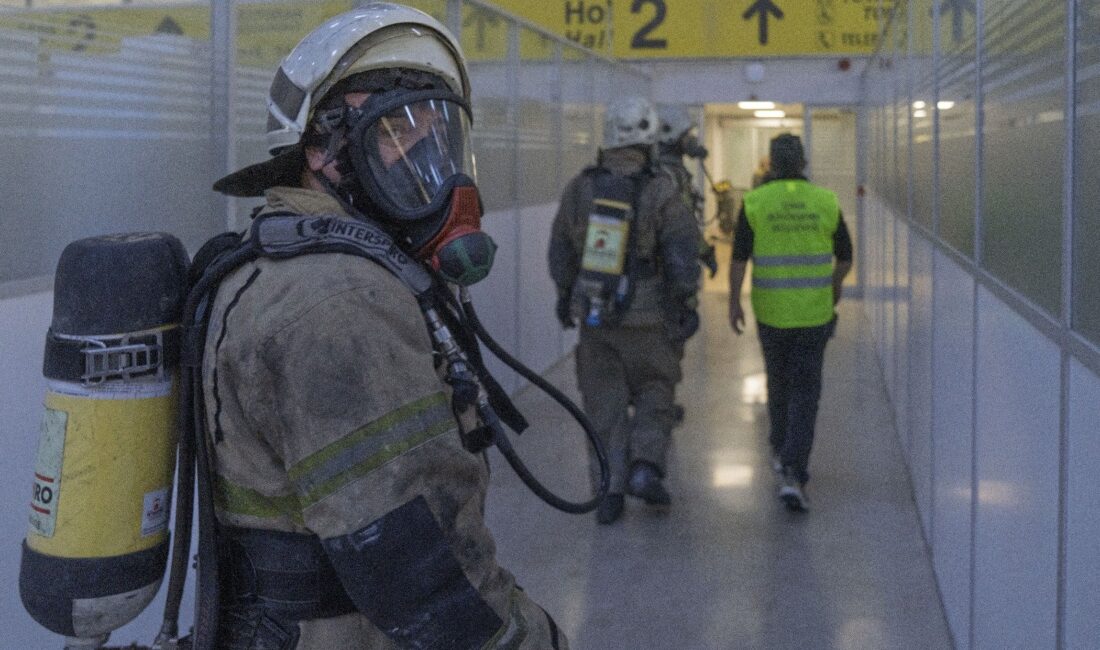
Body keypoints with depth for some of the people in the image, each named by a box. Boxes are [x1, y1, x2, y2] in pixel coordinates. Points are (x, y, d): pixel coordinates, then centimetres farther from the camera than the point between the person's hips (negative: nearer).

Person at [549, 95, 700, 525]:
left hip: (592, 314, 2)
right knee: (654, 392, 16)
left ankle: (610, 490, 7)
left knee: (605, 402, 10)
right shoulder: (662, 194, -13)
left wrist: (565, 294, 20)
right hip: (646, 318, -2)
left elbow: (561, 248, 6)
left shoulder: (579, 189, -3)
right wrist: (687, 307, -3)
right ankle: (645, 466, 0)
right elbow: (682, 255, -14)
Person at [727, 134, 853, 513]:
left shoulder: (755, 202, -6)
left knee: (779, 381, 23)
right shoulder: (826, 202, -2)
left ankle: (781, 451, 41)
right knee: (805, 393, 1)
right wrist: (836, 283, 25)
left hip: (770, 311, 1)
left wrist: (734, 301, 3)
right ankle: (793, 475, -12)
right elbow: (845, 257, 6)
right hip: (814, 312, -1)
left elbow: (739, 257, -8)